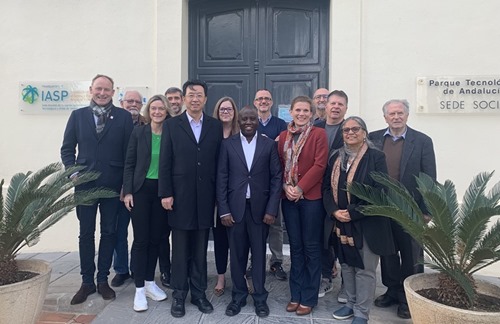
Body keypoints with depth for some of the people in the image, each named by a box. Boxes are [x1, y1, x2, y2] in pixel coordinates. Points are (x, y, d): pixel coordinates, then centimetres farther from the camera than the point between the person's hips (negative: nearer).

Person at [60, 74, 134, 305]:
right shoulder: (78, 115, 6)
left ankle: (103, 280, 23)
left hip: (112, 185, -1)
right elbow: (67, 148, 9)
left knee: (109, 232, 8)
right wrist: (73, 172, -4)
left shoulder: (123, 117, 0)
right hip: (85, 184, 1)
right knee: (86, 233, 9)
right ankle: (87, 281, 22)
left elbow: (129, 151, -2)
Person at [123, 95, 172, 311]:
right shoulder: (139, 132, 0)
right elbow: (129, 163, 1)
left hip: (163, 191, 1)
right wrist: (127, 191, -6)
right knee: (141, 239, 1)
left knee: (156, 239, 10)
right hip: (141, 190, -1)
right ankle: (139, 289, 9)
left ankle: (150, 283, 25)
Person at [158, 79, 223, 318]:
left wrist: (219, 195, 1)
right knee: (180, 249, 9)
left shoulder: (216, 126, 5)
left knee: (200, 249, 11)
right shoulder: (171, 125, 2)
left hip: (205, 197, 1)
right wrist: (165, 193, -7)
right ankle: (179, 295, 22)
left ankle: (199, 293, 25)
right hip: (180, 196, -1)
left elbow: (219, 162, 4)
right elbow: (165, 162, -2)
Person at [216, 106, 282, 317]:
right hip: (235, 207, 1)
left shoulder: (269, 144, 3)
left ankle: (260, 297, 25)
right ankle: (238, 295, 26)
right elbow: (221, 178, 1)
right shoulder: (228, 144, 3)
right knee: (237, 254, 9)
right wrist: (224, 210, -5)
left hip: (260, 208, 0)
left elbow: (276, 177, 1)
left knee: (259, 254, 9)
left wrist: (271, 209, -6)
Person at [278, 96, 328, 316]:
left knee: (311, 247, 5)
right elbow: (280, 164, 9)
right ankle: (295, 295, 23)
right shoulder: (283, 136, 10)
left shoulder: (319, 134, -3)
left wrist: (300, 188, -15)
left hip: (311, 197, -4)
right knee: (295, 247, 12)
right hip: (289, 198, 4)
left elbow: (320, 165, -10)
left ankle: (309, 298, 17)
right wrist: (286, 187, -7)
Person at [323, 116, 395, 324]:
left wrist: (353, 212, -18)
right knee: (347, 265, 16)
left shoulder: (376, 157, -8)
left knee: (365, 269, 5)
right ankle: (351, 303, 32)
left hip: (366, 223, -5)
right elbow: (327, 187, 7)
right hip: (341, 222, 5)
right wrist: (334, 211, -9)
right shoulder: (336, 158, 9)